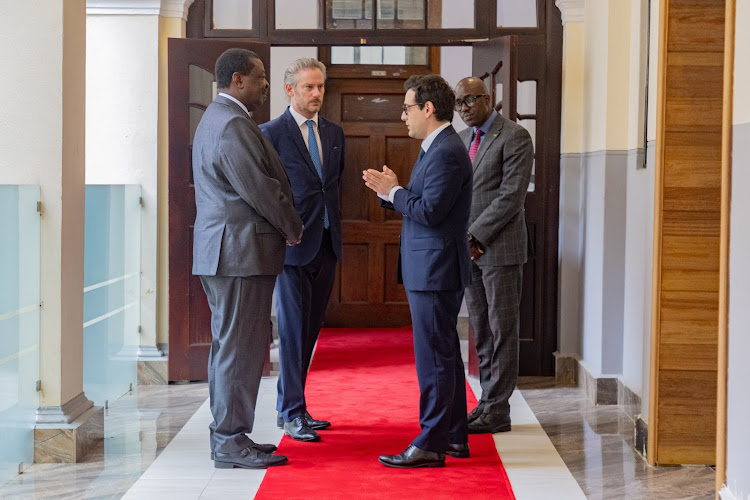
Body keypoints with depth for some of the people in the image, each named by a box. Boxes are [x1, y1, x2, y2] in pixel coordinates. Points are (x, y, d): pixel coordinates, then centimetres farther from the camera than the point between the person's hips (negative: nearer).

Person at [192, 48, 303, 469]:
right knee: (239, 347, -7)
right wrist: (293, 228, -5)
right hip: (240, 251, -11)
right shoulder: (233, 125, -17)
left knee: (230, 346, 15)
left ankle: (228, 435, 22)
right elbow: (260, 188, -19)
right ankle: (231, 442, -3)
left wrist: (286, 225, 15)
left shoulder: (219, 118, 19)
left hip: (226, 251, 11)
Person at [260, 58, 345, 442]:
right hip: (292, 245, -6)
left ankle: (290, 407, 20)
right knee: (292, 329, -4)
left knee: (310, 328, 10)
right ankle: (292, 413, 2)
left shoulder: (334, 133, 14)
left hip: (326, 244, 6)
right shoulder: (271, 133, -6)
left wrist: (334, 227, 14)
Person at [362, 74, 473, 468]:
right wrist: (390, 191, 4)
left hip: (435, 271, -11)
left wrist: (393, 192, -11)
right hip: (431, 270, 11)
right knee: (445, 355, 15)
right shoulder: (438, 148, 16)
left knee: (434, 358, -6)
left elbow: (430, 211, -24)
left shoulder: (446, 153, -18)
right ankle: (454, 436, 23)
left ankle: (430, 446, -2)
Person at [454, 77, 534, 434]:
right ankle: (487, 402, 16)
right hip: (468, 248, 7)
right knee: (481, 330, 10)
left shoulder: (514, 137, -7)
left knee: (502, 329, -3)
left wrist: (476, 236, -16)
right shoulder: (461, 139, 16)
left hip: (500, 247, -7)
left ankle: (497, 410, 0)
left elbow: (512, 194, -14)